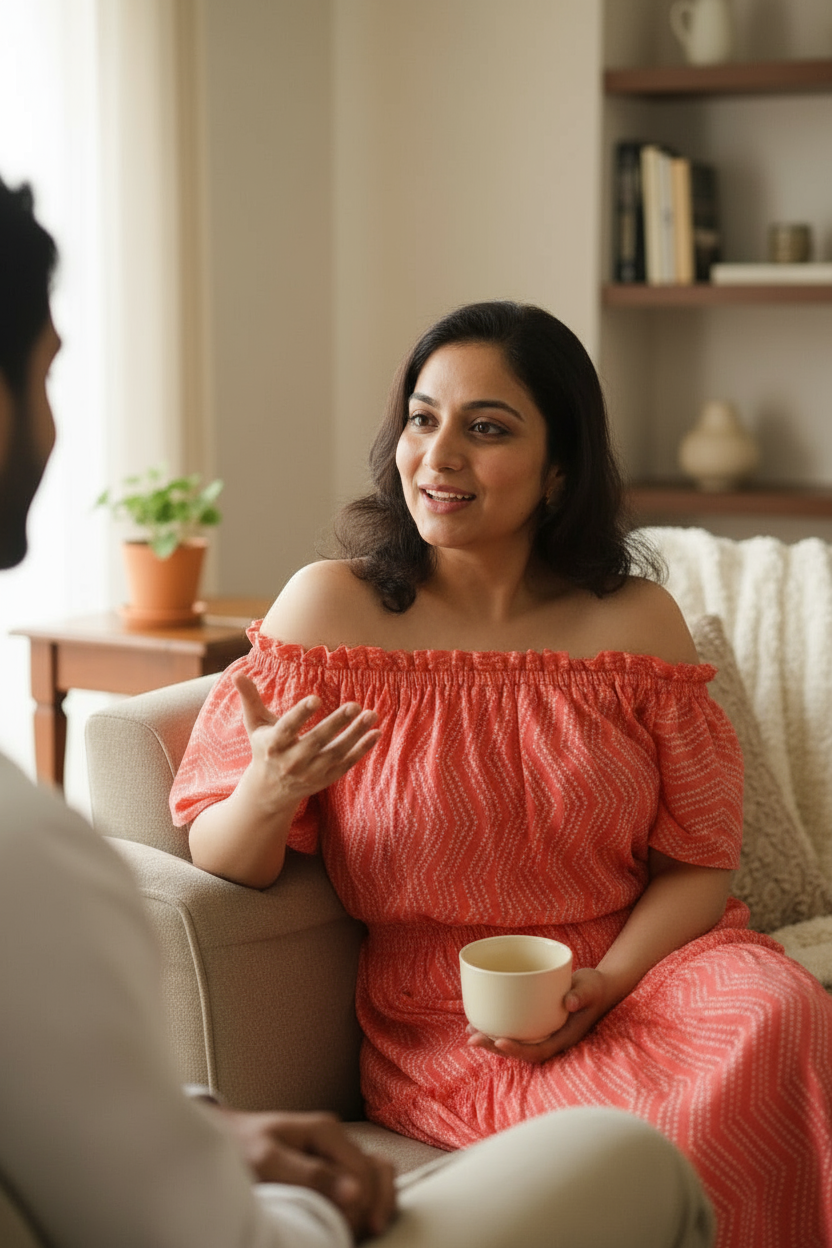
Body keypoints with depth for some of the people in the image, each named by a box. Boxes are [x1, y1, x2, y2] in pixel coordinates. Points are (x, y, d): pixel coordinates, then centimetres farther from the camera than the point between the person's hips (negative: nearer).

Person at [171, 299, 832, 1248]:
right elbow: (216, 859, -3)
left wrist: (603, 983, -15)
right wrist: (268, 797, -26)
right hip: (439, 1023, -3)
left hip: (640, 968, 3)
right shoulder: (330, 607, -3)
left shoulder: (636, 620, 2)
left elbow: (698, 861, 4)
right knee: (639, 1120, -31)